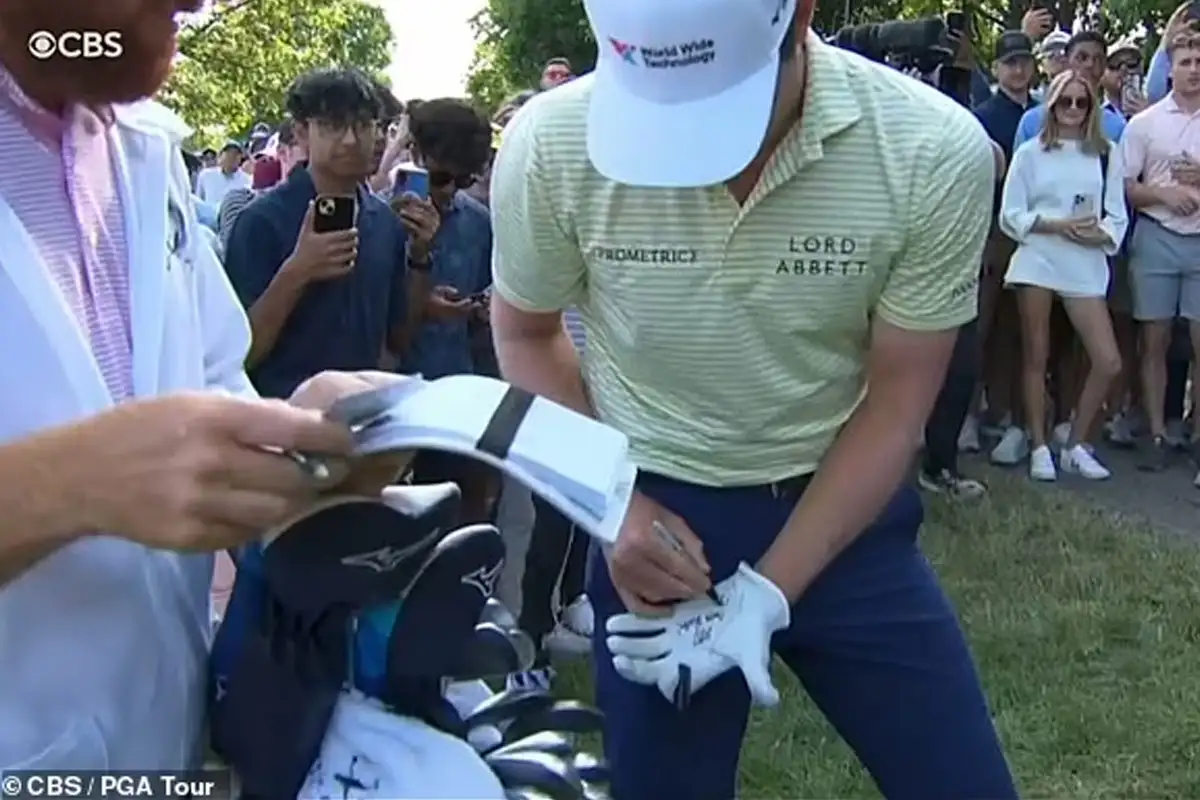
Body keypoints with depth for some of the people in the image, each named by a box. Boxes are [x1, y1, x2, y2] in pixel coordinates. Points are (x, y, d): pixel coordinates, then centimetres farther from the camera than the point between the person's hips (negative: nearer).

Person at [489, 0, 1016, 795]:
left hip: (845, 503, 1)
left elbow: (897, 400, -10)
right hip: (653, 511, 0)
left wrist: (767, 594, -16)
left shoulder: (935, 152, -20)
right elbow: (525, 333, 0)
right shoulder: (550, 145, -18)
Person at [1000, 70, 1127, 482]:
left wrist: (1101, 234, -14)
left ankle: (1076, 445, 10)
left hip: (1086, 266, 2)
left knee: (1108, 362, -6)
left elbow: (1117, 216, 7)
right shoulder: (1030, 153, 4)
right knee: (1036, 357, 3)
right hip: (1037, 261, -2)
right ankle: (1040, 448, 13)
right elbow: (1010, 215, 0)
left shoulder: (1106, 155, 9)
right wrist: (1056, 225, -12)